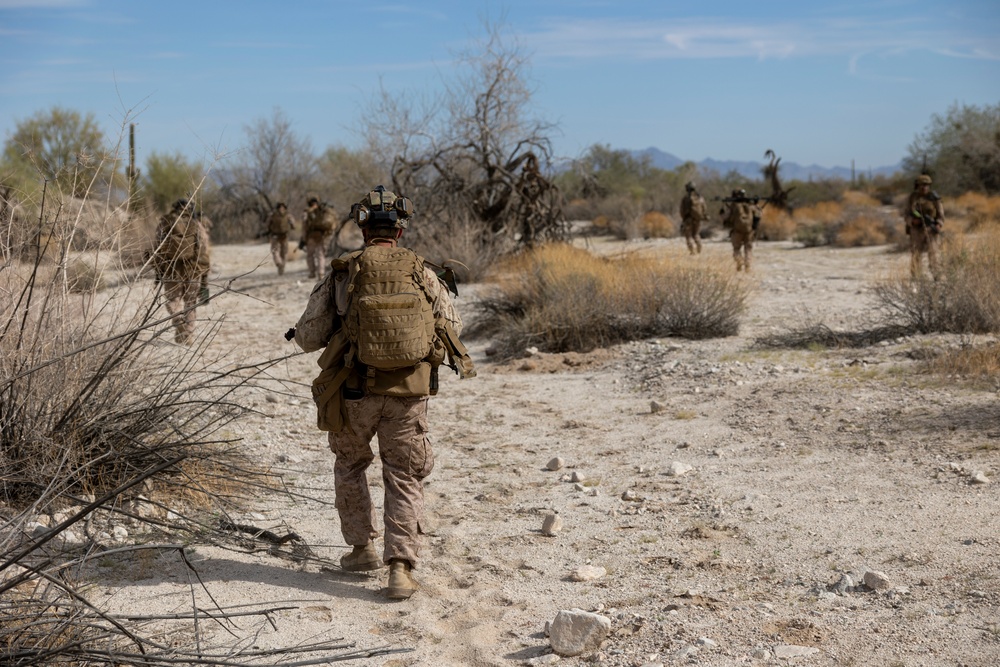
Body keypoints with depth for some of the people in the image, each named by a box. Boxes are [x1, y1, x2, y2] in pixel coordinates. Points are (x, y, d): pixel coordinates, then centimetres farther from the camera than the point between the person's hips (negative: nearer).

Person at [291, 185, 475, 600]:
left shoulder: (342, 274, -5)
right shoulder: (421, 273, 0)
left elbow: (310, 337, -4)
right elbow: (452, 326, 9)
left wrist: (299, 333, 20)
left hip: (355, 391, -1)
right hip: (408, 394, 1)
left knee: (350, 466, 24)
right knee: (404, 480, 9)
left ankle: (362, 548, 27)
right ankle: (401, 567, -2)